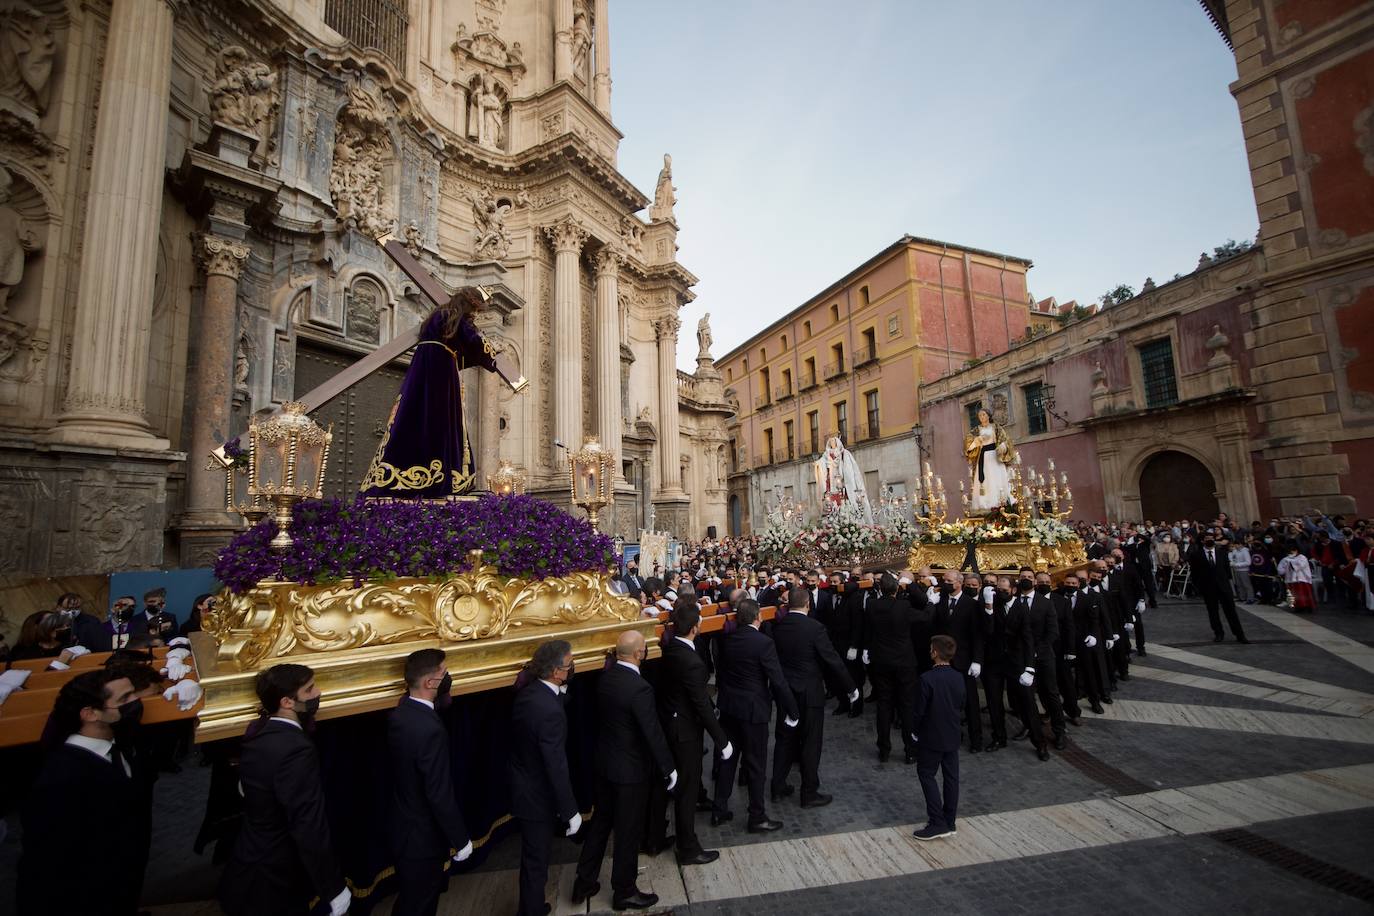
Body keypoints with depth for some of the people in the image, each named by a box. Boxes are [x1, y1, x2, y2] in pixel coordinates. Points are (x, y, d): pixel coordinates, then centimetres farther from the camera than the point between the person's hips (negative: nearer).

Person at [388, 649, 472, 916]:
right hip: (422, 835, -8)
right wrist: (460, 839, -14)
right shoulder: (430, 729, -33)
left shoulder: (399, 714, -7)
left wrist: (442, 690, -7)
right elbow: (440, 794, -27)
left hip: (404, 827, 8)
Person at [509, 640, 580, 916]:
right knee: (536, 861, 14)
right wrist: (570, 811, -17)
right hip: (537, 797, -9)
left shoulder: (527, 691, -8)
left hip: (522, 786, 9)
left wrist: (561, 689, -3)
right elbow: (557, 767, -28)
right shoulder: (551, 711, -33)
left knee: (533, 855, 28)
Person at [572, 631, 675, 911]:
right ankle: (624, 891, 31)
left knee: (600, 822, 23)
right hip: (631, 769, -7)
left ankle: (584, 883, 37)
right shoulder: (640, 688, -29)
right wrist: (669, 769, -11)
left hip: (604, 762, 7)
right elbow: (653, 733, -23)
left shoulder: (605, 677, -6)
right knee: (628, 831, 13)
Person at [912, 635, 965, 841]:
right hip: (953, 736, 6)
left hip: (931, 737, -6)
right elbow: (961, 706, 7)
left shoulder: (927, 678, -23)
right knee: (951, 777, 13)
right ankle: (950, 821, 23)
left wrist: (916, 730, 0)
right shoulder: (959, 678, -4)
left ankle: (937, 822, 2)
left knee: (926, 774, 6)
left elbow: (919, 710, -17)